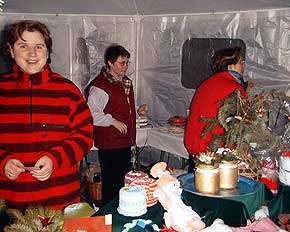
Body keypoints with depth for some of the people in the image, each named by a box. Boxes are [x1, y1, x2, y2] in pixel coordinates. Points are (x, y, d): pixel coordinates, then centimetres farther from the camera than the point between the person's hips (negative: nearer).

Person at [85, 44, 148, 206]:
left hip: (125, 142, 9)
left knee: (124, 182, 19)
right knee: (111, 186, -1)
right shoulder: (99, 86, -15)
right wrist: (113, 121, -20)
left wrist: (138, 111, 10)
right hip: (109, 144, -9)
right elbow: (91, 114, -19)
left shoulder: (126, 82, 14)